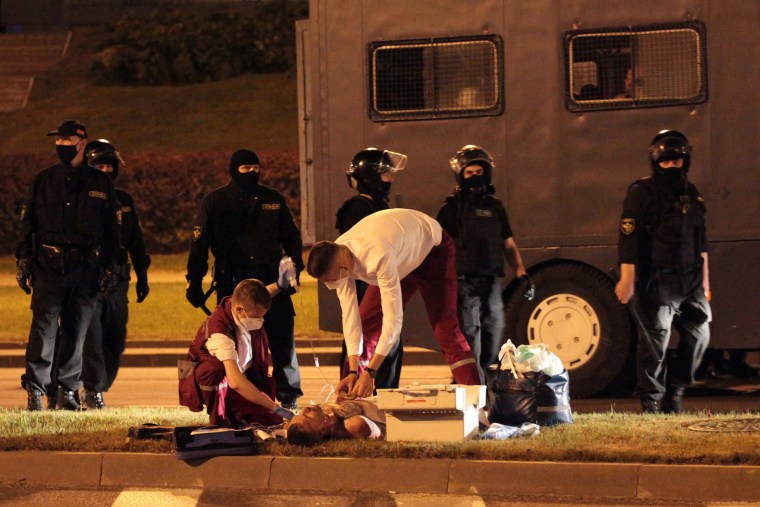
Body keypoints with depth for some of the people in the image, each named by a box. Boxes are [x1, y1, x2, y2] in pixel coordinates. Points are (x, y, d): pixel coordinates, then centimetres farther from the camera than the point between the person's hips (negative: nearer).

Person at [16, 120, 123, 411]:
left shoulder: (100, 183, 10)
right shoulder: (44, 181, 10)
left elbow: (112, 228, 12)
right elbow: (27, 223, 11)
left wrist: (111, 267, 7)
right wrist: (24, 261, 3)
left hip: (86, 268, 1)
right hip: (49, 266, -1)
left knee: (77, 331, 4)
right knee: (44, 326, -12)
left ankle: (67, 390, 12)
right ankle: (35, 389, -12)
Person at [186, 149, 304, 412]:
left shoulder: (273, 200, 12)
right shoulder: (214, 202, 6)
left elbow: (291, 237, 19)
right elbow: (199, 243, 6)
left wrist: (295, 270, 8)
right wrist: (194, 282, 1)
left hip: (272, 281, 1)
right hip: (232, 282, -1)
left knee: (282, 339, -3)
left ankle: (289, 396, 4)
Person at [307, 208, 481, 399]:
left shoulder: (378, 256, -45)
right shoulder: (336, 261, -23)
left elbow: (393, 318, -44)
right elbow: (349, 314, -19)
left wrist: (370, 372, -44)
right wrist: (353, 371, -24)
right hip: (401, 261, 7)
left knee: (444, 327, -19)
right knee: (366, 325, -3)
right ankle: (355, 395, 3)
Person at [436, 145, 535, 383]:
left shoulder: (495, 207, 16)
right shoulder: (452, 207, 1)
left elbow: (509, 245, 20)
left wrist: (522, 274, 5)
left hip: (492, 284, 6)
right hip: (465, 284, -6)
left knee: (492, 350, 9)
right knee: (471, 350, -11)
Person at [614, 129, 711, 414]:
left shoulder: (691, 194, 16)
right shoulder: (642, 193, -6)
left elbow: (701, 241, 22)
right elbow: (629, 239, -12)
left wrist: (704, 280, 20)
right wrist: (627, 279, -18)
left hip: (689, 282, 7)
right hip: (656, 283, -7)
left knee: (698, 334, 7)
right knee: (655, 343, -5)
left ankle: (674, 393, 20)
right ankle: (650, 401, 3)